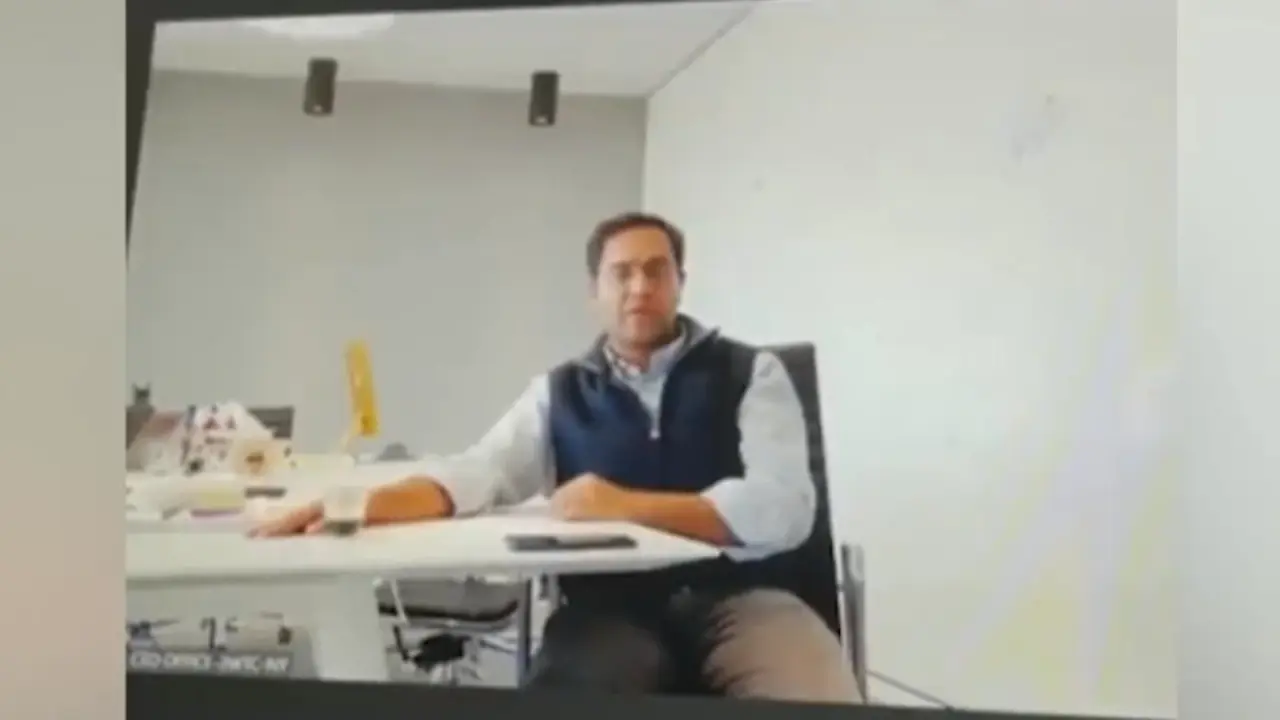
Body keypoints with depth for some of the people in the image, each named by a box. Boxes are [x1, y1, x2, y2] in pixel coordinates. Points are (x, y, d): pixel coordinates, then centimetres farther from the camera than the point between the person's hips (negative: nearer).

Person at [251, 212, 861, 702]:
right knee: (558, 693, -32)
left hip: (735, 596, -1)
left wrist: (625, 506, -13)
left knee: (821, 697, -32)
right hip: (613, 608, 1)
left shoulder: (750, 374, 6)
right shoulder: (560, 393, 16)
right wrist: (364, 504, -17)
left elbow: (783, 509, -8)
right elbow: (477, 472, 3)